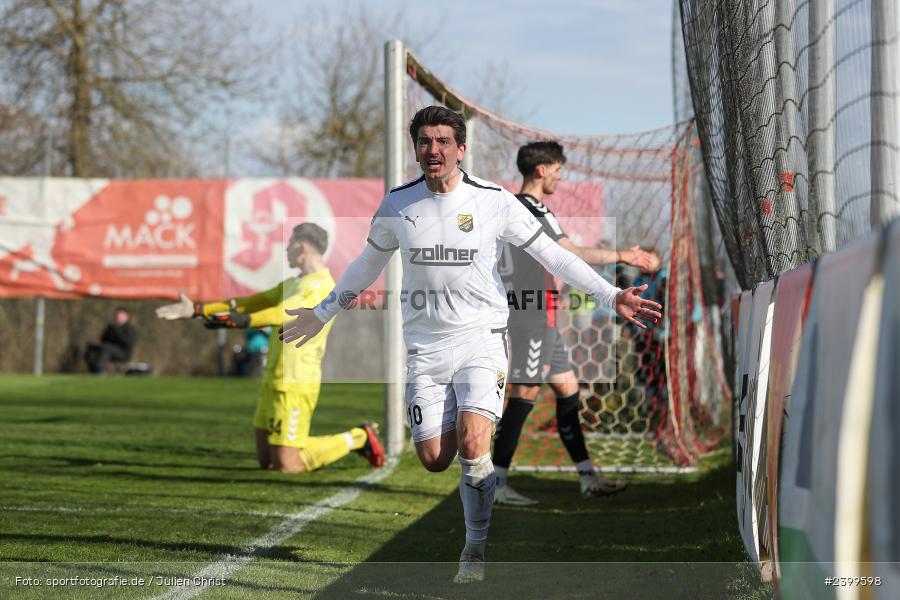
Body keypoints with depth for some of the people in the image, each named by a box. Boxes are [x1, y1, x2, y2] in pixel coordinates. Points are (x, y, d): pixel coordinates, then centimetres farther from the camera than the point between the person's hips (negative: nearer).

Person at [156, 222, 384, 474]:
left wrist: (244, 321, -42)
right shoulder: (294, 283, 18)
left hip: (295, 384, -10)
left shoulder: (322, 286, -13)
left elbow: (288, 313, -29)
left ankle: (356, 438, 8)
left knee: (286, 465, -9)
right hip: (274, 379, 10)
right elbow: (254, 302, 19)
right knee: (267, 461, 10)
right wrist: (197, 309, 15)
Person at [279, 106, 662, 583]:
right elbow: (368, 264, 20)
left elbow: (552, 254, 3)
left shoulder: (495, 200, -5)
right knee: (434, 459, -5)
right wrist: (322, 312, 27)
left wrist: (612, 297, -2)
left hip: (481, 337, -2)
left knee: (472, 444, -19)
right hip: (425, 345, 3)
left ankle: (477, 546, -1)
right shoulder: (397, 204, 3)